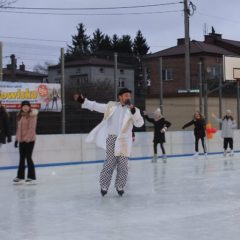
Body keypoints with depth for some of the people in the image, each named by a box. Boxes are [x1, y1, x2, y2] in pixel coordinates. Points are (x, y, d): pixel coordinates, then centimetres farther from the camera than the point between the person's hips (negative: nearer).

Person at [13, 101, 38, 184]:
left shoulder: (32, 115, -9)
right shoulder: (20, 115, 13)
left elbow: (31, 128, -16)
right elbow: (18, 128, 16)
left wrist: (27, 138, -21)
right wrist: (17, 139, 14)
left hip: (29, 140, -7)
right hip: (21, 140, 7)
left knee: (28, 157, -5)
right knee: (22, 158, 11)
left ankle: (32, 177, 4)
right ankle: (20, 177, 19)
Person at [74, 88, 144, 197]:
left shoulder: (133, 110, 4)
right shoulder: (111, 106, 9)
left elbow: (139, 123, -8)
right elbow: (96, 106, 15)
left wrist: (133, 111, -21)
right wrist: (83, 101, 8)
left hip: (124, 140, 0)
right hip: (111, 138, 0)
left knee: (123, 165, -1)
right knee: (110, 163, -3)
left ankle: (120, 187, 14)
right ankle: (104, 186, 9)